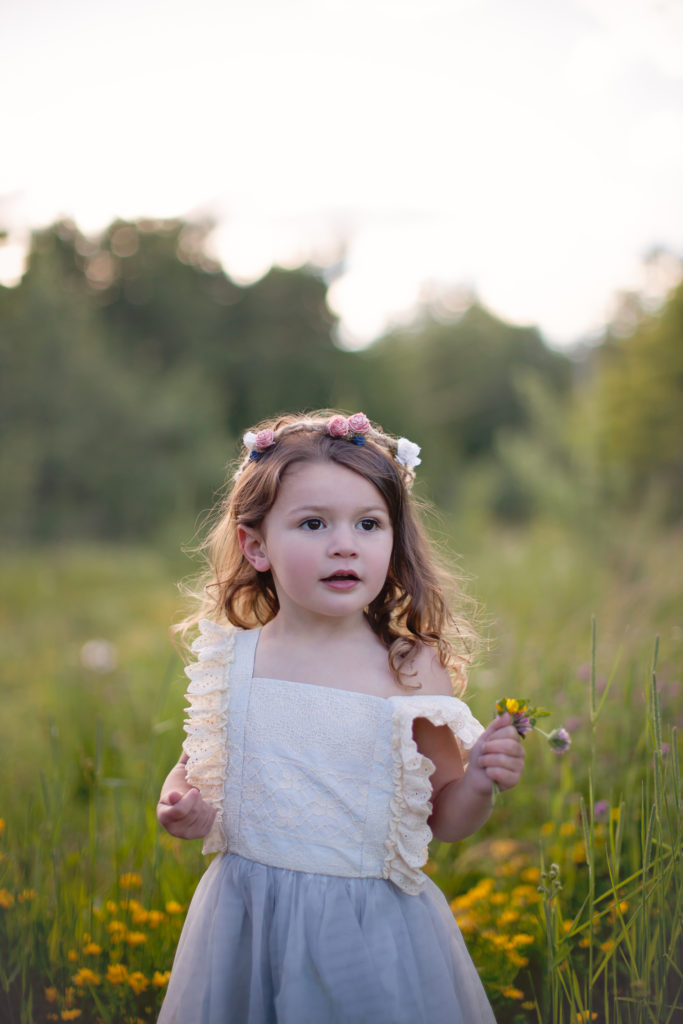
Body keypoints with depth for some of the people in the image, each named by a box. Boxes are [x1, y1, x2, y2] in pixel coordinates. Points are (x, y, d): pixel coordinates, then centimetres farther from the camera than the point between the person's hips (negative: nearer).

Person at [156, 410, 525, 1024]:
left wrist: (478, 783, -18)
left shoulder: (413, 671, -8)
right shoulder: (229, 661, -4)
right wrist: (184, 811, -8)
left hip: (374, 929, -1)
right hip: (249, 922, 2)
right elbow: (198, 763, 13)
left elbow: (444, 820, 2)